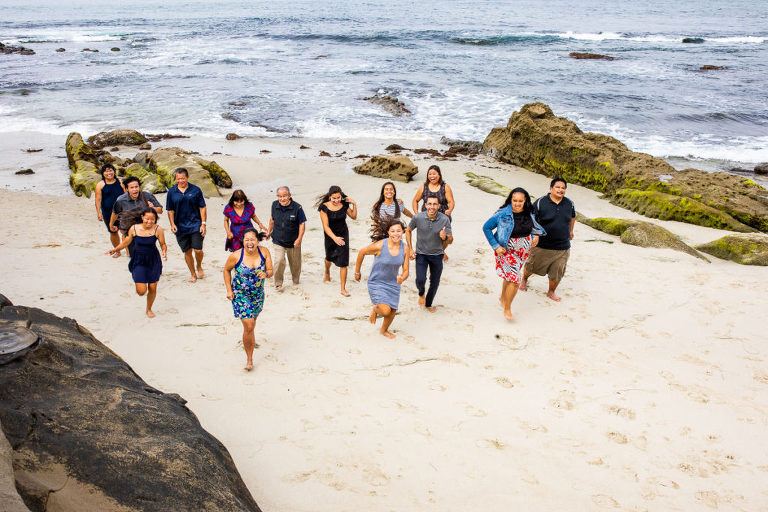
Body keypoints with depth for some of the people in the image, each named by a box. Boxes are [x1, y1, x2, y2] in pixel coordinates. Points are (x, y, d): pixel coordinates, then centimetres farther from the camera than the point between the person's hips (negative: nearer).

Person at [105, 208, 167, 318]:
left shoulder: (158, 230, -11)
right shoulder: (134, 229, -8)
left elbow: (163, 244, -2)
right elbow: (126, 242, 8)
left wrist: (164, 251, -22)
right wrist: (115, 249, -2)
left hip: (153, 261, 0)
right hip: (138, 261, 0)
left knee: (152, 288, 7)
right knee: (142, 291, -7)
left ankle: (149, 309, 34)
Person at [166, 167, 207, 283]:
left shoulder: (195, 190, -1)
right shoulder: (171, 192, 3)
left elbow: (202, 208, 2)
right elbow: (170, 210, 9)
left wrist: (203, 224, -4)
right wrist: (172, 224, -3)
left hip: (195, 225, -2)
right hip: (180, 227, 2)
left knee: (198, 250, -9)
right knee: (187, 252, 8)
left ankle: (199, 267, 22)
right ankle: (193, 274, 23)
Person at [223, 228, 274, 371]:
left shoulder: (264, 252, -13)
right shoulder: (236, 256, -20)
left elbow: (270, 271, -6)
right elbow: (226, 270, -2)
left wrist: (265, 274, -30)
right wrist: (229, 290, -4)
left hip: (258, 294, 4)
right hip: (240, 295, -4)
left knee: (252, 320, 24)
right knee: (249, 327, -10)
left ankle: (249, 340, 57)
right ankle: (249, 358, 6)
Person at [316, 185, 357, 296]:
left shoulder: (344, 204, -11)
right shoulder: (325, 207, -21)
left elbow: (353, 216, 7)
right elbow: (326, 226, -25)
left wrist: (354, 204, -10)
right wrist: (335, 238, -39)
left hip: (343, 235, 1)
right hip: (330, 235, 0)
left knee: (343, 263, -7)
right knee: (329, 257, 25)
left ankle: (343, 289, 0)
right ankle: (327, 273, 59)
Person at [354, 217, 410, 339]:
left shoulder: (404, 248, -12)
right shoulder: (379, 246, -24)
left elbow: (406, 271, -5)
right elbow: (362, 252, -6)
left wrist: (402, 278, -30)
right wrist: (357, 272, 4)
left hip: (393, 284, 5)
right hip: (376, 283, -5)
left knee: (393, 311, 14)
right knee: (385, 311, -19)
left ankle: (384, 330, 47)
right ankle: (375, 310, 19)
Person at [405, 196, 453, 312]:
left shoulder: (445, 219, -16)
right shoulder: (418, 217, -16)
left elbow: (450, 240, -10)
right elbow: (408, 231, 3)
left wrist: (445, 238, -34)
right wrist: (410, 249, -2)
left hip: (437, 255, 1)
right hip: (421, 254, -1)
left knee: (435, 282, 11)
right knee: (420, 280, -17)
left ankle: (428, 303, 38)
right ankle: (421, 294, 19)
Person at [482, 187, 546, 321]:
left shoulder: (529, 213, -3)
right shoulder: (503, 214, -19)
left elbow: (534, 225, 19)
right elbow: (486, 227, -10)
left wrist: (536, 235, -2)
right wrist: (496, 246, -14)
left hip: (524, 250, 5)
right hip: (507, 250, -5)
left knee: (510, 276, 19)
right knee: (515, 279, -12)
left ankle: (503, 298, 46)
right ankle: (507, 310, 4)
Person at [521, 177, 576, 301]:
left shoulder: (569, 203, 3)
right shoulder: (540, 202, -10)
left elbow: (572, 217, 24)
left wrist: (570, 231, 30)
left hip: (562, 248, 3)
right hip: (541, 245, -3)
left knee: (557, 273, 8)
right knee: (532, 266, 15)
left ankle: (551, 292, 32)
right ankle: (524, 279, 47)